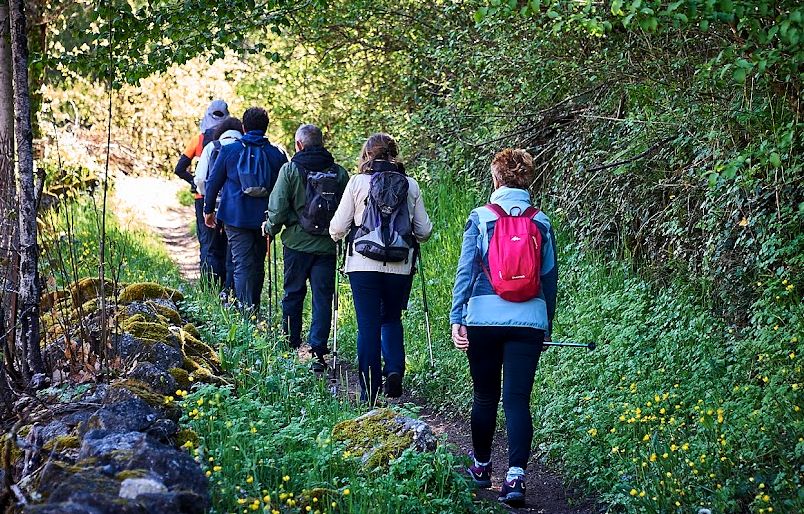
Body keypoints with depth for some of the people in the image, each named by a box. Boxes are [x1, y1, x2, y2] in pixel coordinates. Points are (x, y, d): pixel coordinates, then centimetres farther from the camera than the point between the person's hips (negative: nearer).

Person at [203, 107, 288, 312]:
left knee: (242, 263, -3)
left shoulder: (229, 151, -1)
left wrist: (208, 210, 15)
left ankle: (245, 308, -12)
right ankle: (254, 306, 23)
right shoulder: (277, 154, 2)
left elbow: (213, 182, 4)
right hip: (265, 217, 2)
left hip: (236, 216, -2)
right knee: (258, 263, 15)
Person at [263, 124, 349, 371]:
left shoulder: (290, 170, -6)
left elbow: (278, 207, -9)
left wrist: (271, 228, 9)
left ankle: (291, 348, 20)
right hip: (327, 246, 1)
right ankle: (318, 352, -1)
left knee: (293, 295, 13)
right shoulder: (339, 173, 2)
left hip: (297, 244, -1)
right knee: (322, 298, 4)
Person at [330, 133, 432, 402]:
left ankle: (369, 392, 4)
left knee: (368, 325, 4)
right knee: (392, 319, 21)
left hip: (363, 265, -2)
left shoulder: (358, 182, -2)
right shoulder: (411, 185, 4)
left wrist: (339, 237, 22)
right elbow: (424, 230, 7)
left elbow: (337, 228, -1)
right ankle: (395, 370, -1)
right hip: (400, 266, 2)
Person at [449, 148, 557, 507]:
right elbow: (550, 278, 12)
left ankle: (481, 467, 29)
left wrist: (456, 318, -3)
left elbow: (465, 271, -4)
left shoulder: (480, 218, 1)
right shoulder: (542, 223, 6)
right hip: (528, 320, 1)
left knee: (485, 396, 15)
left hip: (484, 317, 0)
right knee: (518, 398, -2)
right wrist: (547, 326, 22)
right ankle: (515, 475, -17)